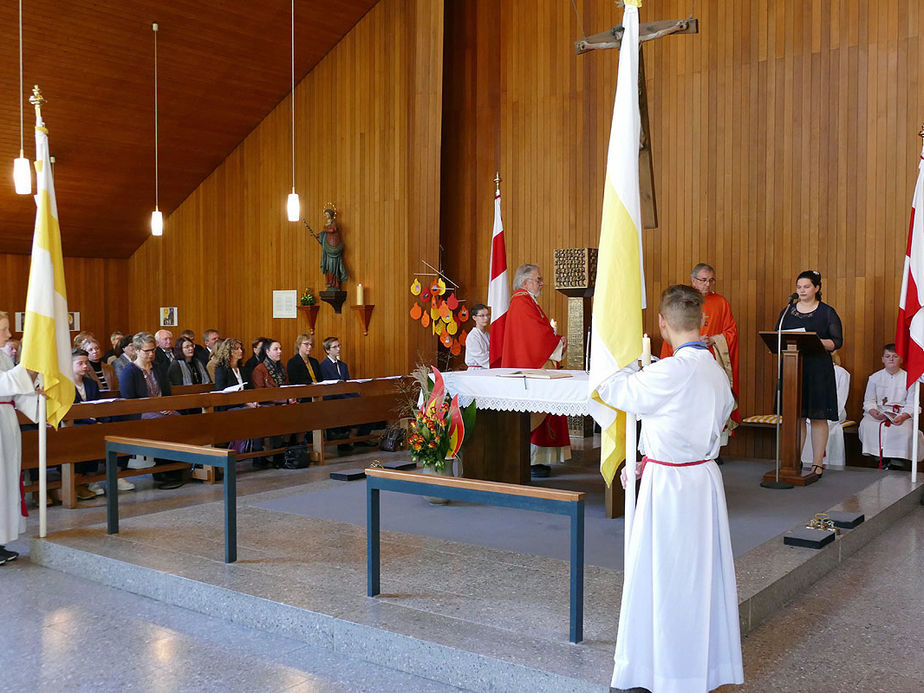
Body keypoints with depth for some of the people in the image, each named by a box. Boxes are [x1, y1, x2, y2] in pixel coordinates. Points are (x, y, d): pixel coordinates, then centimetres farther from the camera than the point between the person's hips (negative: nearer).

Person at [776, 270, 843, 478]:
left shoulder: (827, 312, 3)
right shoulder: (787, 312, 13)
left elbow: (837, 342, -2)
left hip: (818, 370, -3)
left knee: (818, 416, -1)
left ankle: (817, 462, 6)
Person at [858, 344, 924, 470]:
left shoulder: (908, 378, 7)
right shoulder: (874, 378, 11)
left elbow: (912, 404, 2)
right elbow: (869, 400, 8)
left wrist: (903, 417, -18)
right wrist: (874, 412, -15)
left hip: (901, 415, -1)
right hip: (878, 413, 1)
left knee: (904, 430, -34)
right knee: (867, 425, -31)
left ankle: (897, 463, -21)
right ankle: (881, 459, -21)